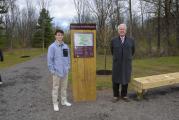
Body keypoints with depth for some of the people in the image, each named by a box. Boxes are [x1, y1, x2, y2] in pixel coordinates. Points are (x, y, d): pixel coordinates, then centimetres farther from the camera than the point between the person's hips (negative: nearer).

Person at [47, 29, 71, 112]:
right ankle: (55, 103, 18)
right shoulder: (52, 47, -9)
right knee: (56, 88, 6)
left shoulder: (66, 46, 6)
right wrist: (52, 70, -12)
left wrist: (68, 67, 9)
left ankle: (64, 101, 31)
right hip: (57, 71, -5)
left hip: (65, 71, 5)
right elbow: (50, 59, -10)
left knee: (64, 87, 16)